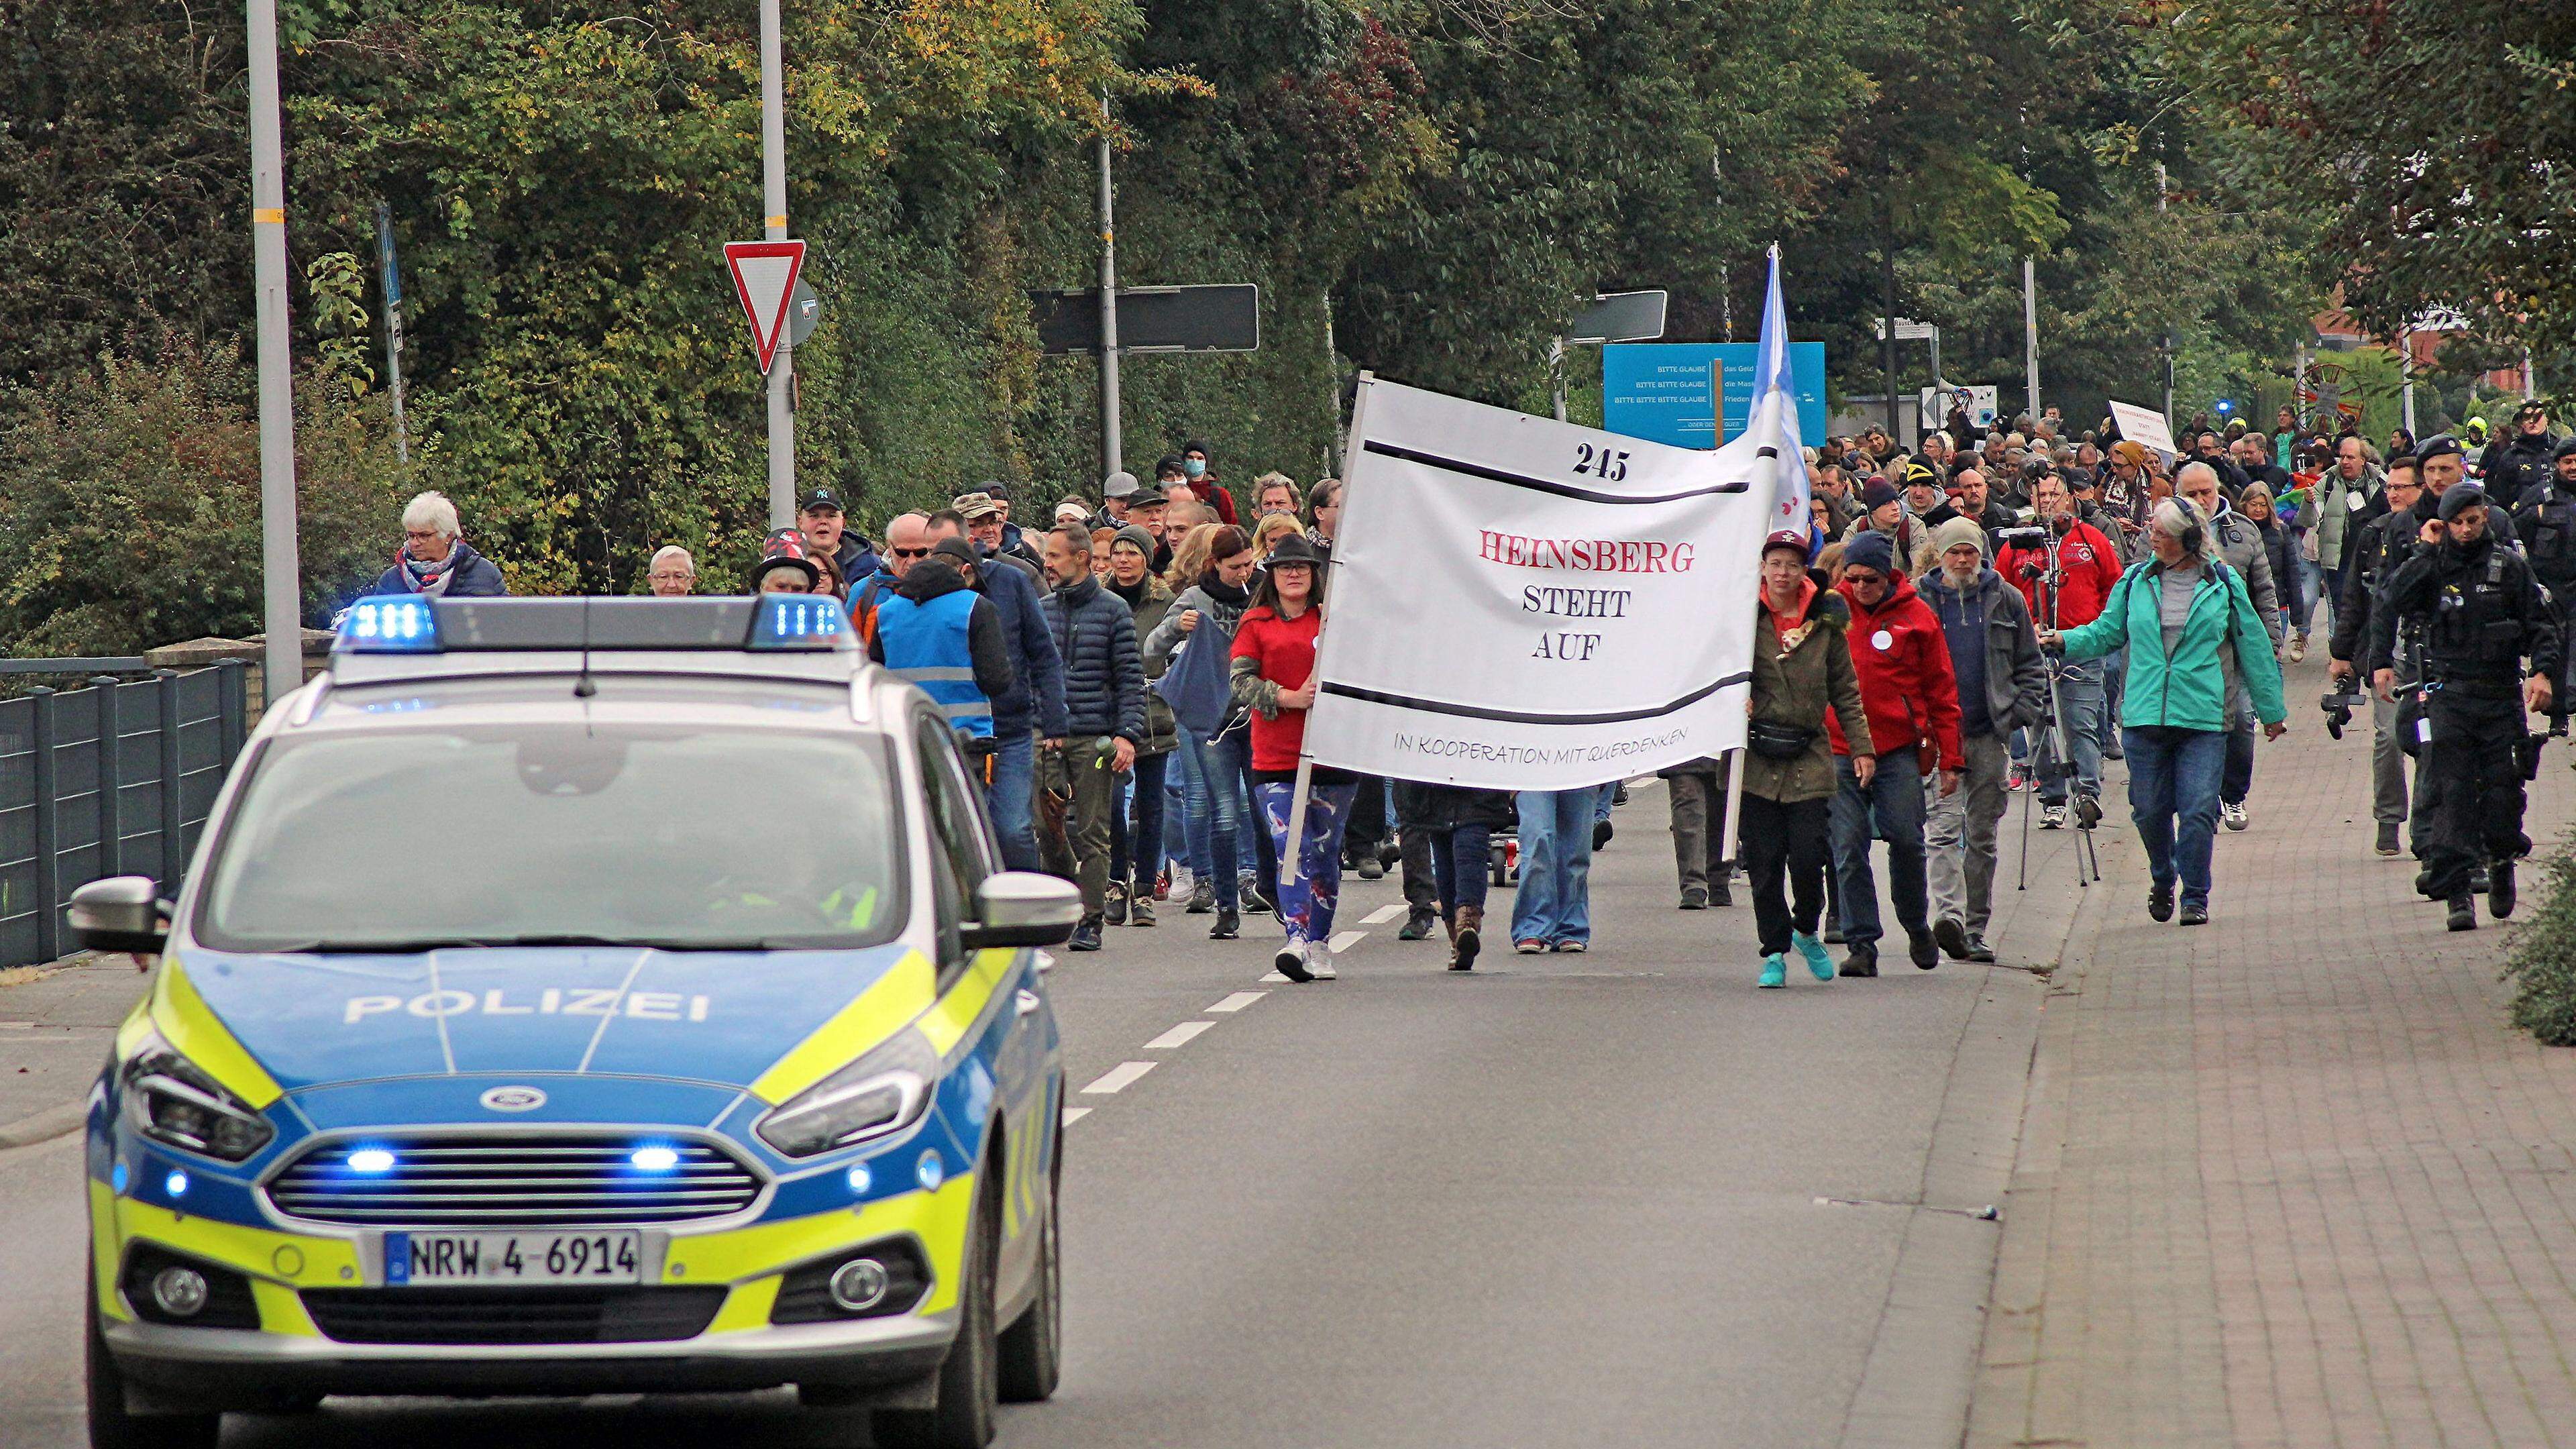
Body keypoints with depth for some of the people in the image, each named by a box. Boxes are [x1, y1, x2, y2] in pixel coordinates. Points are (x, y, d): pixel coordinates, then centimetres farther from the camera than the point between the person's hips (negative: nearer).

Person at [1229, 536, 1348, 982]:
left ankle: (1319, 945, 18)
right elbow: (1242, 683, -2)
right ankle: (1296, 940, -23)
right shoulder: (1255, 624, 8)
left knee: (1325, 853, 8)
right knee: (1291, 849, -14)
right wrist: (1291, 698, -15)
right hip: (1276, 758, -2)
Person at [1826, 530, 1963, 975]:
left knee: (1906, 839, -5)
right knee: (1848, 849, -3)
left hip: (1899, 750, -1)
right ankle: (1861, 943, 1)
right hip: (1839, 750, 1)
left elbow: (1941, 691, 6)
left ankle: (1917, 926, 19)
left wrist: (1949, 759, 3)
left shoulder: (1916, 616, 3)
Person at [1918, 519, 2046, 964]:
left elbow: (2030, 664, 13)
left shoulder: (2006, 600, 8)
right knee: (1943, 826, -17)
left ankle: (1975, 929, 13)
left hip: (1991, 733, 2)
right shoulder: (1921, 602, 3)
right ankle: (1948, 913, -30)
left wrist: (2022, 711, -1)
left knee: (1983, 835, 7)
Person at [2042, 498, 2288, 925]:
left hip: (2203, 717, -2)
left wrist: (2271, 710, 16)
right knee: (2150, 810, 8)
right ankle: (2163, 880, 33)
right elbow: (2106, 633, 15)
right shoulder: (2136, 582, 7)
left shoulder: (2223, 584, 2)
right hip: (2144, 715, 2)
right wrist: (2062, 640, -5)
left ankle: (2196, 897, 5)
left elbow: (2253, 646, 10)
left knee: (2198, 811, -8)